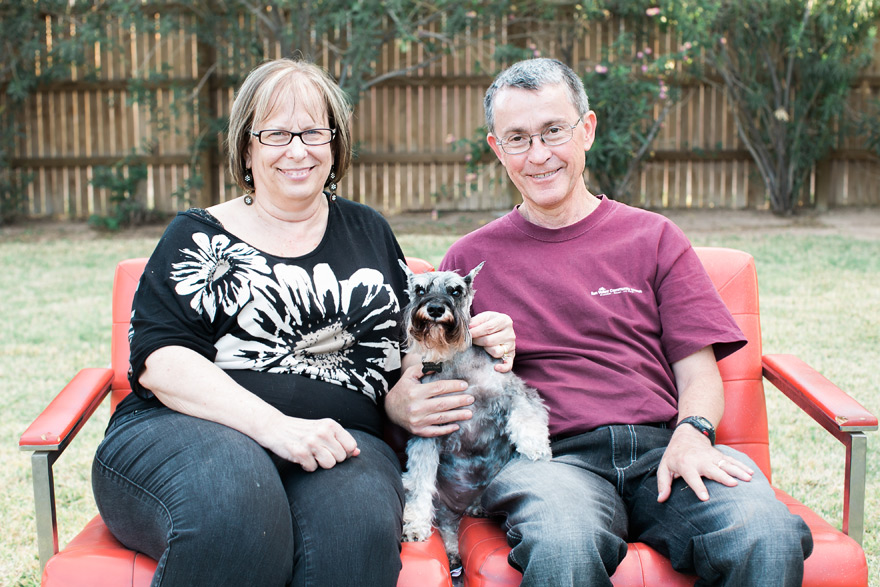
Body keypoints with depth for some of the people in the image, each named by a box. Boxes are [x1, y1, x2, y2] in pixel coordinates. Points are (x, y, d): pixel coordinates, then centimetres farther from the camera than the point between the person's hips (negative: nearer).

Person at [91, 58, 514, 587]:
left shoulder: (369, 231, 23)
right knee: (231, 505, -37)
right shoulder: (200, 236, 11)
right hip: (186, 430, -1)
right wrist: (275, 426, -19)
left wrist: (473, 339, 3)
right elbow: (161, 361, -4)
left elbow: (410, 344, 27)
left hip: (338, 442, 2)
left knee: (357, 524, -34)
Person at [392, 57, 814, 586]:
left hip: (662, 447, 2)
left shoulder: (653, 238, 17)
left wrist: (691, 435, -9)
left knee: (769, 537, -29)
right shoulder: (471, 259, 15)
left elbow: (700, 374, 12)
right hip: (551, 457, -2)